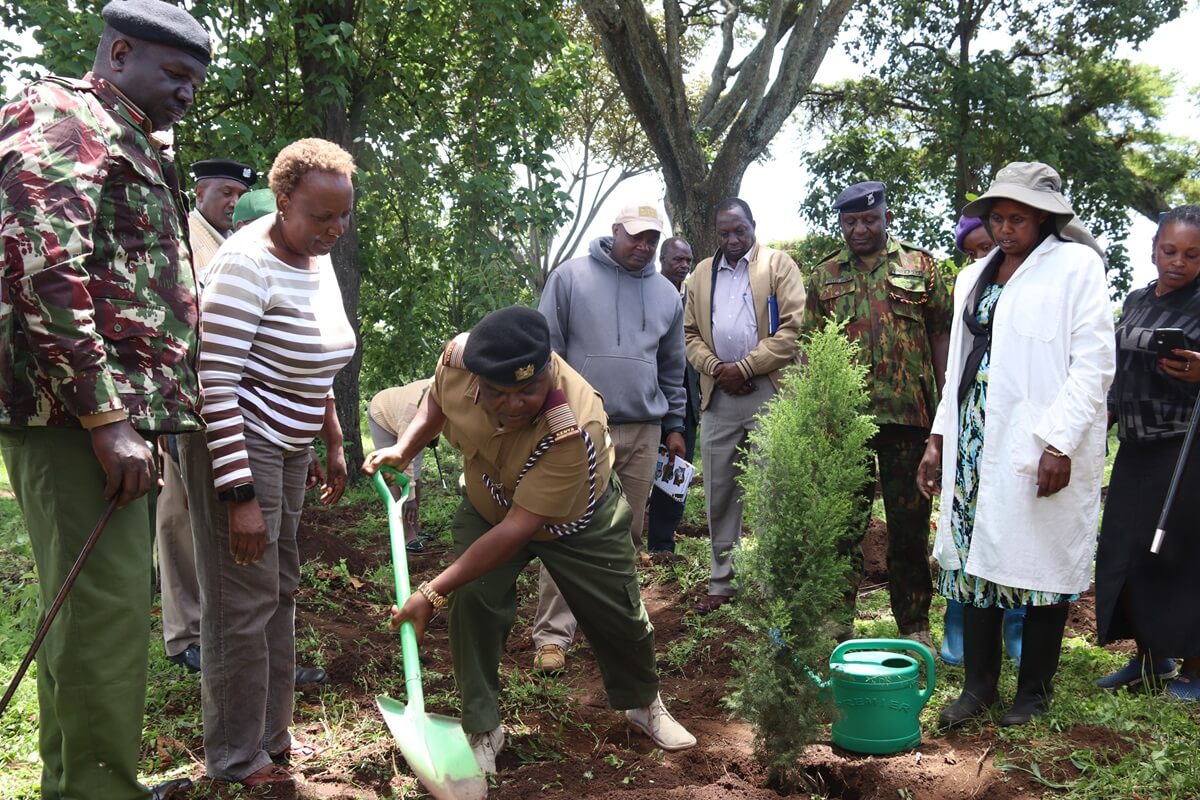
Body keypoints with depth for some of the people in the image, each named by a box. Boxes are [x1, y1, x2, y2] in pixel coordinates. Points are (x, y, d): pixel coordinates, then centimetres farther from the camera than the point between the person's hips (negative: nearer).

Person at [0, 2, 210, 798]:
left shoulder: (129, 146, 24)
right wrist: (104, 416, -22)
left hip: (117, 411, 10)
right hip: (78, 413, -10)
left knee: (95, 608, 14)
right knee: (104, 613, -9)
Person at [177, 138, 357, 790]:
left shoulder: (319, 258, 6)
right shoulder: (247, 264, -21)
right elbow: (217, 383, -24)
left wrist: (334, 444, 20)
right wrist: (240, 495, -25)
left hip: (289, 447, 9)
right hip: (238, 445, -9)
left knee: (281, 590, 17)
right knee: (244, 603, -1)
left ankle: (271, 735, 32)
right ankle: (236, 760, 16)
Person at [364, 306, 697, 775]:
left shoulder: (574, 428, -46)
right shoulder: (458, 357, -31)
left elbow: (518, 529, -42)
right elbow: (437, 401, -3)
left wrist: (433, 593, -40)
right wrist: (403, 450, -20)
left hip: (576, 521, -3)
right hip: (487, 507, 3)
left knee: (620, 617, 9)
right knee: (472, 603, -17)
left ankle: (643, 705, 40)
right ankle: (482, 731, 2)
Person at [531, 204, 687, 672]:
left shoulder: (666, 294, 14)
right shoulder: (571, 277, 1)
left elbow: (672, 368, 21)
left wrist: (674, 425, 18)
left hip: (643, 431, 4)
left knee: (628, 536, 9)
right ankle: (553, 634, -4)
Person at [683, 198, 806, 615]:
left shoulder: (779, 264, 2)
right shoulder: (702, 273, 17)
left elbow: (793, 329, -7)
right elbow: (690, 333, 14)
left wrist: (745, 367, -11)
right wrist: (715, 368, -5)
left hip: (769, 392, -4)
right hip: (718, 395, 4)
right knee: (720, 494, 9)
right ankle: (721, 582, 19)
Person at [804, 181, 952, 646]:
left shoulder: (920, 267, 7)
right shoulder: (824, 276, 11)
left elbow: (941, 336, 5)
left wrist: (946, 406, -2)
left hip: (907, 413, -1)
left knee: (909, 521, 6)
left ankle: (914, 624, 18)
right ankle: (838, 620, 16)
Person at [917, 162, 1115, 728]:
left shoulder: (1076, 266, -1)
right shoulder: (974, 278, 17)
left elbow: (1094, 364, -8)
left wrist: (1060, 443, -16)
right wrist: (938, 440, 12)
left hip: (1043, 449, -5)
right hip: (976, 445, 6)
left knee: (1042, 566, 2)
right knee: (975, 559, 6)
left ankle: (1034, 692, 16)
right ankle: (979, 685, 17)